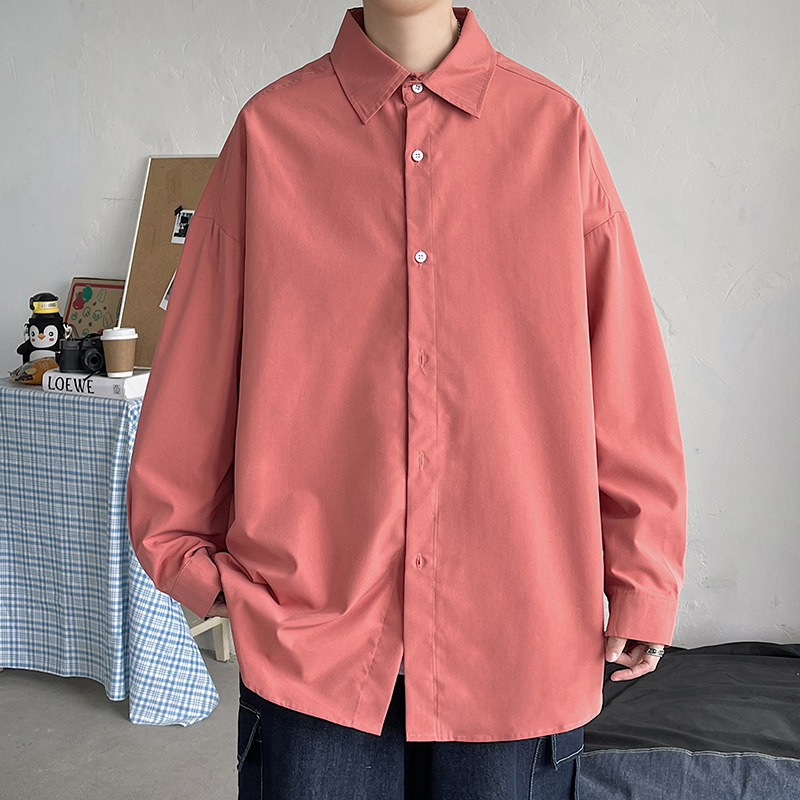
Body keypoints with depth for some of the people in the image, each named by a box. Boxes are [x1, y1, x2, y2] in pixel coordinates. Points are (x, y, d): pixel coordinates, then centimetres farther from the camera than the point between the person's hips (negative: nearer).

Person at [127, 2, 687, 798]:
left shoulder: (555, 127, 4)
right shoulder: (269, 131, 3)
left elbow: (627, 381, 5)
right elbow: (196, 376, 8)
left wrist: (641, 583, 5)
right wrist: (186, 553, 11)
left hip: (517, 636, 1)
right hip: (310, 627, 0)